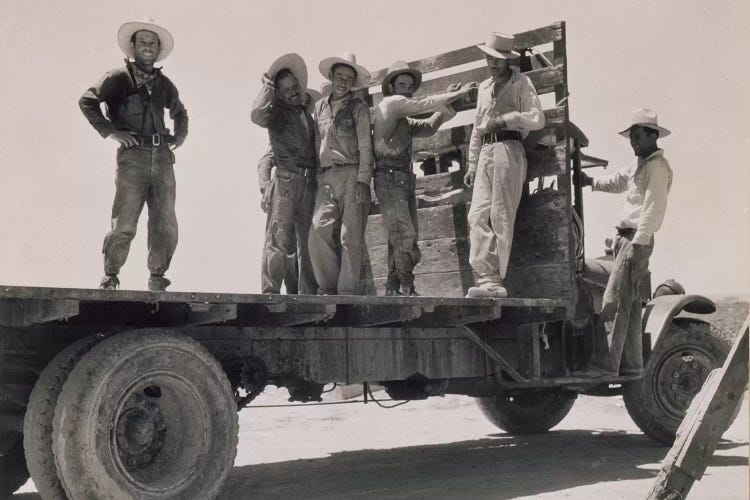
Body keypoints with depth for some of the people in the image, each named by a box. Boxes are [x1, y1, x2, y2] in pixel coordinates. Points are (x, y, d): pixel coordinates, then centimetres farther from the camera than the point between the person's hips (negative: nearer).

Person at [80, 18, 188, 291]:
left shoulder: (164, 84, 18)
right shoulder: (119, 78, 3)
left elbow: (179, 112, 36)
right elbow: (87, 101, -4)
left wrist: (180, 136, 20)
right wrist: (110, 131, -10)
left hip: (162, 158, 5)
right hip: (133, 158, -5)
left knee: (166, 225, 1)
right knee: (124, 225, -9)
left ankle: (157, 277, 13)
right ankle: (110, 276, 6)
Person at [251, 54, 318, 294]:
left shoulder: (308, 109, 17)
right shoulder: (277, 112, 0)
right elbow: (256, 115, -21)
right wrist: (267, 88, -15)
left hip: (310, 183, 5)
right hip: (286, 182, -5)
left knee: (309, 242, 7)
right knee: (278, 239, -10)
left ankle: (309, 293, 13)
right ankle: (270, 292, -8)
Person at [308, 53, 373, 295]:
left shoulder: (359, 107, 7)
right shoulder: (319, 107, 19)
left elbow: (365, 146, 0)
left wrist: (363, 181, -10)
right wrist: (315, 179, 11)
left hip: (351, 175, -3)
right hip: (326, 177, 3)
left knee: (350, 236, -7)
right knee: (319, 230, -13)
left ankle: (348, 291, -6)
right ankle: (327, 287, -4)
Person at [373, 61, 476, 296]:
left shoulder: (403, 121, 26)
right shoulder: (390, 103, -1)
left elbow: (428, 127, 23)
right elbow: (425, 104, -5)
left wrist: (447, 99, 13)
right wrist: (457, 94, 2)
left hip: (405, 179, 9)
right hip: (389, 178, -9)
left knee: (402, 236, 3)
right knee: (405, 233, -17)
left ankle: (394, 289, 3)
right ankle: (406, 287, -17)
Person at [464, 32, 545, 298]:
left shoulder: (521, 83, 7)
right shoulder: (484, 87, 26)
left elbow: (537, 119, -5)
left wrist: (502, 120, -8)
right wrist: (472, 164, 21)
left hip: (508, 150, -6)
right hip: (486, 152, 6)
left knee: (501, 216, -10)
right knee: (478, 215, -10)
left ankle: (495, 281, -9)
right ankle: (488, 277, -14)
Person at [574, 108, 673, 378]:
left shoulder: (657, 166, -9)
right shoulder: (639, 164, 20)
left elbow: (654, 208, -18)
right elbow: (618, 182, 34)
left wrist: (637, 243, -24)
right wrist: (591, 181, 16)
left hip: (636, 239, -10)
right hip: (626, 238, 10)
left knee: (614, 301, -15)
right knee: (629, 302, 12)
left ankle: (604, 365, -17)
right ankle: (631, 364, 17)